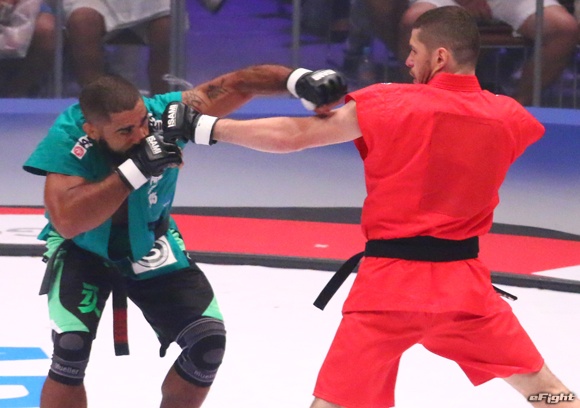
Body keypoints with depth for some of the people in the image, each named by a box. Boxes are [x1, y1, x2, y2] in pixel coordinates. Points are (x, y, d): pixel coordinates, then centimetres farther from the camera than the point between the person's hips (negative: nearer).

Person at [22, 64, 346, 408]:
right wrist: (135, 170, -46)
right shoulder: (68, 134, -32)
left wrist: (298, 79, -43)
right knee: (71, 350, -22)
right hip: (83, 252, -3)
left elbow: (235, 85, -26)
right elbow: (66, 221, -42)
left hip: (151, 250, 3)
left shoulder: (163, 113, -27)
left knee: (208, 342, -3)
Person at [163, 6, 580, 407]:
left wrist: (204, 127, 3)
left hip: (390, 282, -2)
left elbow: (291, 136, -6)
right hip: (462, 282, 2)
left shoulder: (387, 105, -7)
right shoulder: (508, 117, 1)